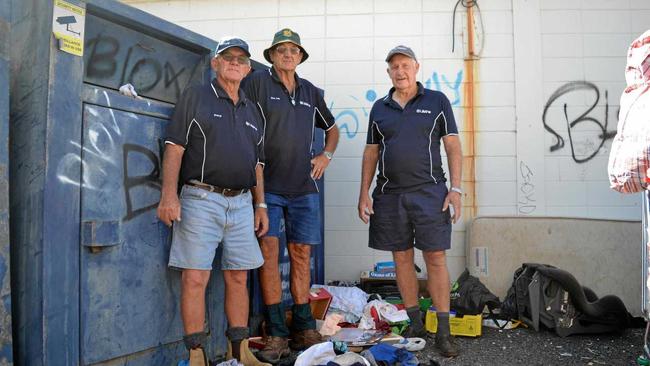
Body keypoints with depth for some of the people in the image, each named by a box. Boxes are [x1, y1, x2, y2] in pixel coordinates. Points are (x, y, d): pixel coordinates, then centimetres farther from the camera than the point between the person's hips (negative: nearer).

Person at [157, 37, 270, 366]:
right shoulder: (195, 97, 4)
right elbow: (174, 147, -4)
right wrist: (169, 195, -14)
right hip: (201, 200, -5)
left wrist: (260, 205, 15)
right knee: (195, 279, -6)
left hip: (242, 203, 5)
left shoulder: (252, 111, 20)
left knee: (238, 277, 8)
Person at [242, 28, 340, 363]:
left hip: (303, 187, 5)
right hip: (268, 186, -4)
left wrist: (326, 155, 12)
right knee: (269, 251, -7)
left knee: (301, 254, 6)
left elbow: (332, 128, 29)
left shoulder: (310, 92, 16)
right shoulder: (258, 82, 0)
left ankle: (303, 329, 16)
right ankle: (276, 333, 2)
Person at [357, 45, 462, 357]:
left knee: (435, 259, -3)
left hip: (429, 191, -3)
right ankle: (415, 324, 21)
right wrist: (364, 193, 6)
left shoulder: (437, 101, 4)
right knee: (402, 258, 8)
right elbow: (371, 153, 13)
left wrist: (455, 188, -7)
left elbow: (453, 146, 1)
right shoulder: (379, 108, 12)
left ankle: (443, 331, 4)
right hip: (390, 194, 3)